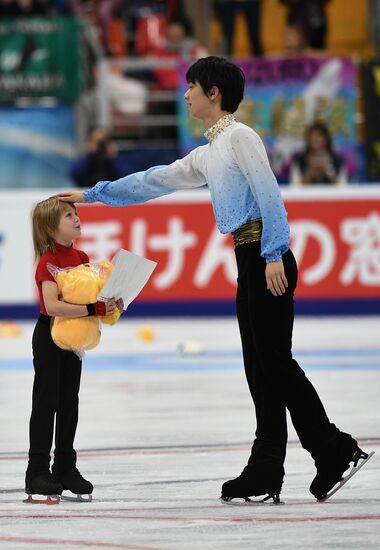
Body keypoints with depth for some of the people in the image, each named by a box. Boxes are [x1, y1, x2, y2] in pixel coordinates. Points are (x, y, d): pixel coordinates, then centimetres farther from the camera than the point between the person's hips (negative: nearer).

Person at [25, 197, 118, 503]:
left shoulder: (81, 257, 5)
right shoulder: (48, 261, -19)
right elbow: (52, 305, -31)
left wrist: (110, 301, -5)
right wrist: (94, 309, -34)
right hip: (49, 334, -7)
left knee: (69, 403, 12)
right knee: (46, 402, -3)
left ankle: (65, 467, 21)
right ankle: (38, 471, 2)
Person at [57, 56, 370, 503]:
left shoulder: (239, 136, -6)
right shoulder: (206, 155, 21)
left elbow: (268, 193, -14)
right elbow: (155, 182, 30)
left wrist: (274, 255, -21)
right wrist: (93, 195, 33)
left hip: (268, 258, -9)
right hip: (250, 261, 9)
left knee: (275, 361, -10)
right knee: (261, 366, 6)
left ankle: (333, 449, -6)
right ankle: (265, 472, 6)